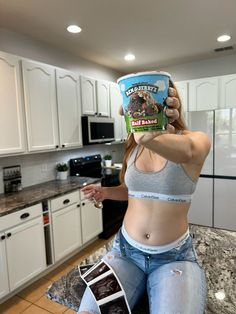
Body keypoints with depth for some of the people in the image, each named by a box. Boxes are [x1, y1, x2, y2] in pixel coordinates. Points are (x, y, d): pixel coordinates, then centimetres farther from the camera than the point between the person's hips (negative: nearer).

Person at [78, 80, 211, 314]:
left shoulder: (196, 139, -9)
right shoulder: (133, 147, 4)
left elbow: (187, 151, -35)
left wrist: (151, 139, -56)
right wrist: (106, 192, -2)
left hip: (175, 257, -2)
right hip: (125, 249, 3)